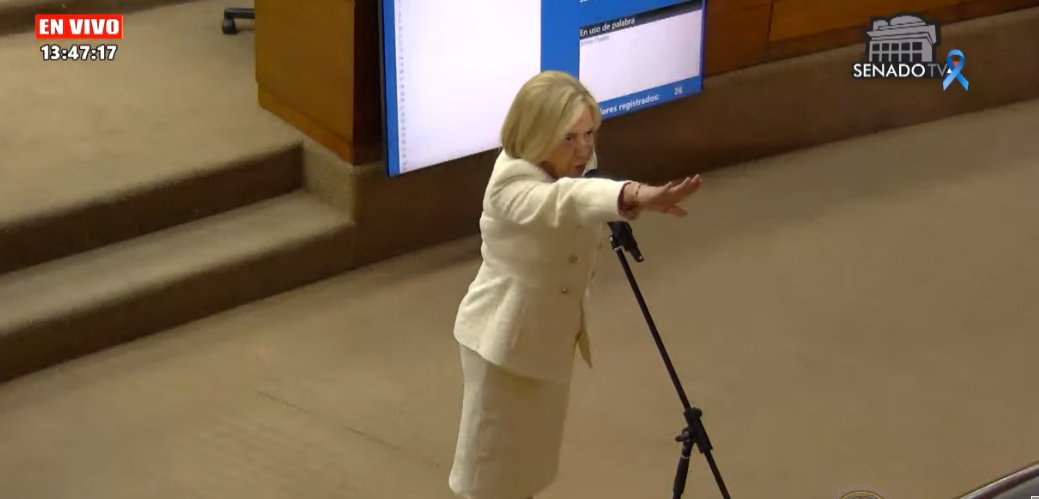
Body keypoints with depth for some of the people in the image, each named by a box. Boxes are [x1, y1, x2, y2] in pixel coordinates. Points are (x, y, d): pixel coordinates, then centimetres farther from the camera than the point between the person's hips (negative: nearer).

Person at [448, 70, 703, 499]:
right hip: (507, 338, -8)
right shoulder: (513, 183, -32)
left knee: (533, 453, 24)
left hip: (552, 334, 8)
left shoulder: (571, 166, -4)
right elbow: (563, 201, -56)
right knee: (492, 463, 7)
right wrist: (636, 196, -72)